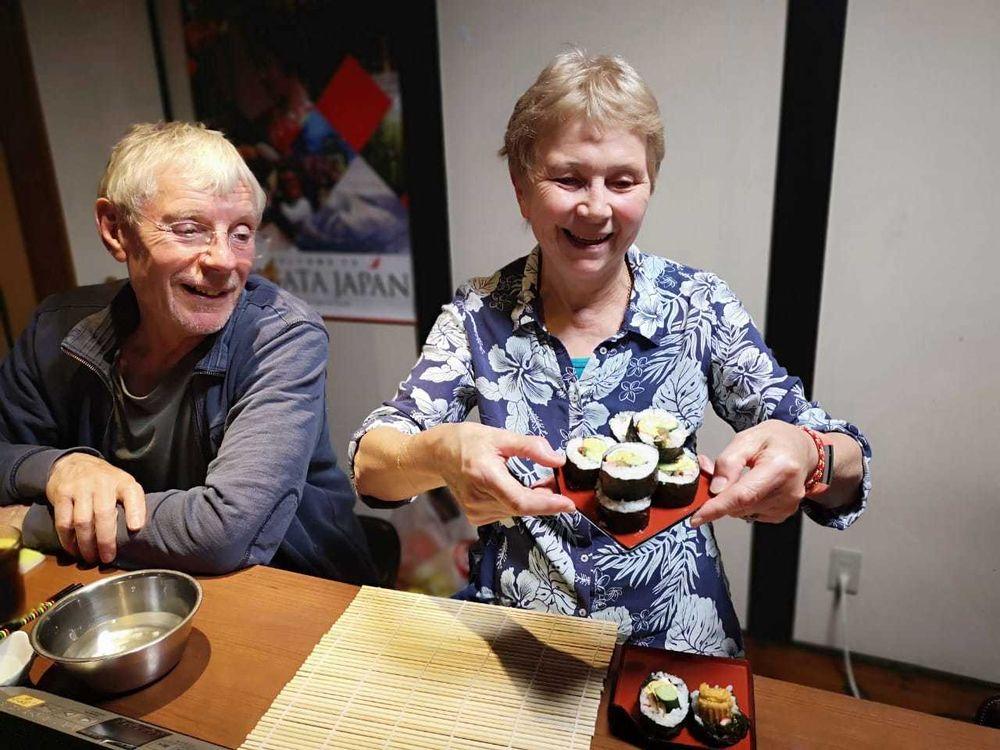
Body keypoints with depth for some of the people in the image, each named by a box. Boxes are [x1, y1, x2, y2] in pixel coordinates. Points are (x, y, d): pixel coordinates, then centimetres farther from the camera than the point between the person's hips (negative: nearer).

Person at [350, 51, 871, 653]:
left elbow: (849, 468, -3)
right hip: (509, 634, 1)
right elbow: (370, 464, -8)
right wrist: (441, 454, -31)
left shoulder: (700, 308, -5)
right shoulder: (479, 316, -4)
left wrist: (805, 457, -27)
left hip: (675, 639, 0)